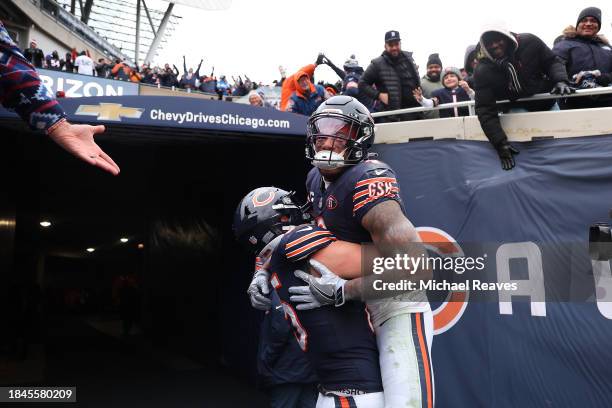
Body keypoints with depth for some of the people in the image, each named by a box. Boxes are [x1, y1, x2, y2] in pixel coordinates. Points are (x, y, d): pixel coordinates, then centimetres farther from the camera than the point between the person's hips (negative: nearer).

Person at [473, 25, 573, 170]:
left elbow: (552, 61, -4)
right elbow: (485, 110, -26)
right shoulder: (483, 71, -23)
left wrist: (560, 81, -27)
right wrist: (500, 143, -34)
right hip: (518, 109, -3)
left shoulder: (529, 42, -19)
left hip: (547, 103, 3)